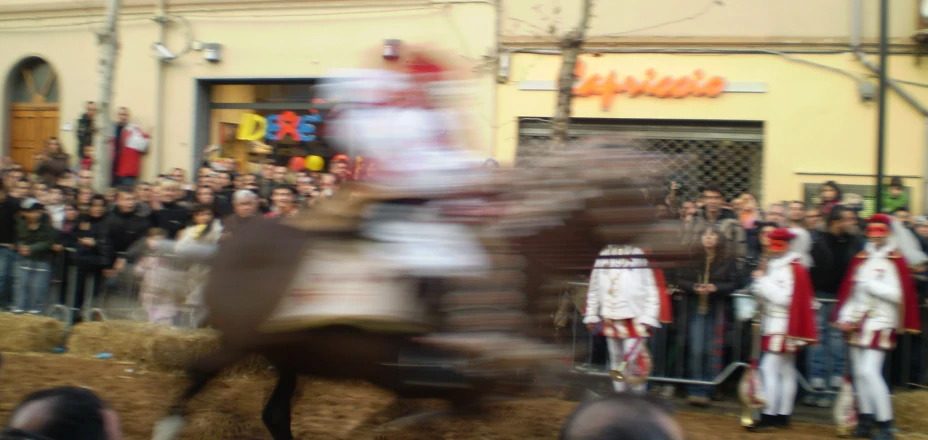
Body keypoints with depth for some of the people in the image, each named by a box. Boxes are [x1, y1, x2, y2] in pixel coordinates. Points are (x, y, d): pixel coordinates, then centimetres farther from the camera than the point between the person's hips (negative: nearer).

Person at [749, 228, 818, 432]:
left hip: (783, 328, -9)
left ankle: (769, 417, -11)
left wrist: (763, 280, -18)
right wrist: (759, 286, -5)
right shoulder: (773, 266, 14)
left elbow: (784, 298, -21)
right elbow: (766, 293, 17)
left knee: (770, 369, -12)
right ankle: (783, 416, 17)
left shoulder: (793, 269, -13)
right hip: (773, 326, 9)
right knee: (787, 371, 12)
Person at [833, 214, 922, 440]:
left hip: (880, 324, -6)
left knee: (870, 371, -14)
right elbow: (849, 289, 10)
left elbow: (899, 294, -14)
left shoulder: (896, 260, -5)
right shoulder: (861, 258, 12)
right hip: (857, 323, 6)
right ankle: (866, 420, 19)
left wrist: (870, 284, -15)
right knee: (859, 373, 8)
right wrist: (845, 317, 2)